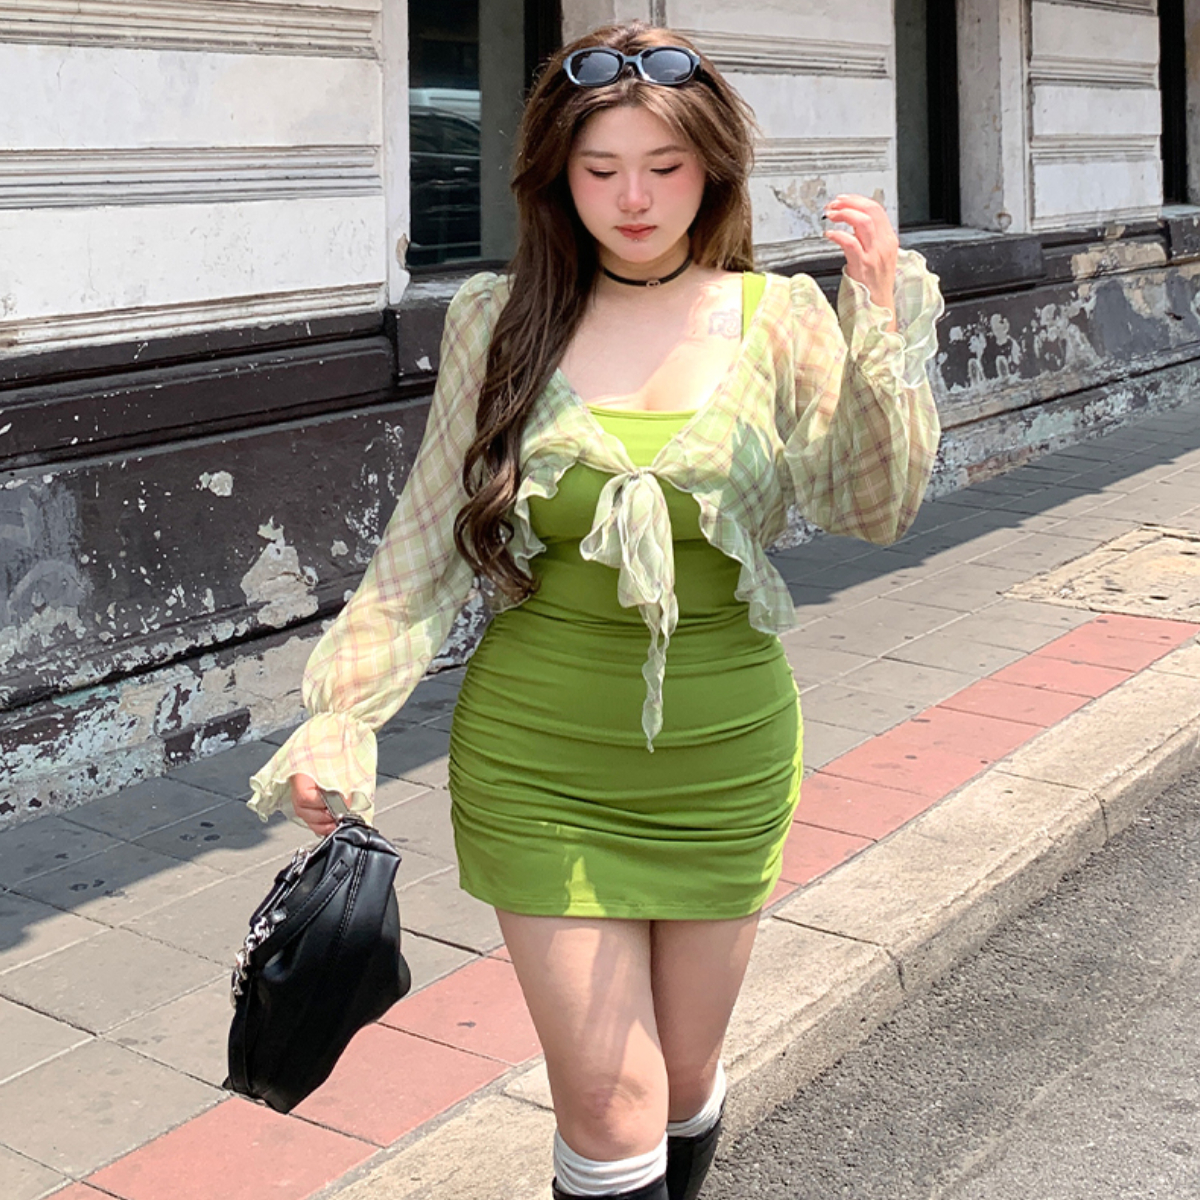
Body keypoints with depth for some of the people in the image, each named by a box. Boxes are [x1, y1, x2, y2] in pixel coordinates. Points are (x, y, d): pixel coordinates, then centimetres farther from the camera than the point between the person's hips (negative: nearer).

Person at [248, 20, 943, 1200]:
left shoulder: (779, 320, -3)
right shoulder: (499, 321, -3)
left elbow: (875, 509, -11)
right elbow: (428, 541, 1)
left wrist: (884, 331, -23)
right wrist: (340, 716, -5)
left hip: (723, 756, 1)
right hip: (539, 758, -1)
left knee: (683, 1081, 16)